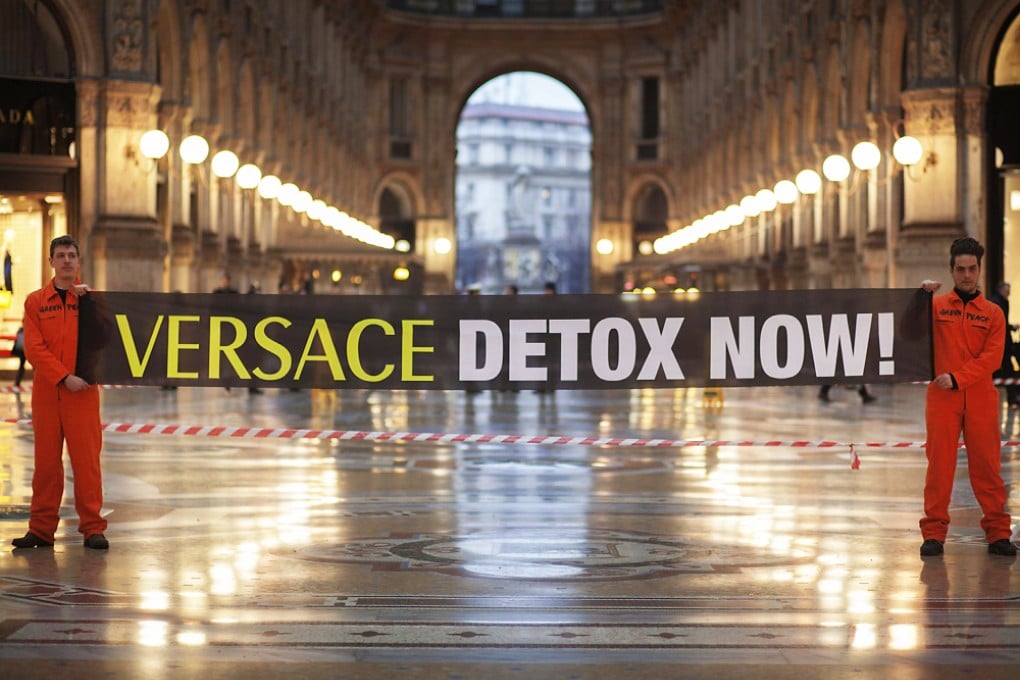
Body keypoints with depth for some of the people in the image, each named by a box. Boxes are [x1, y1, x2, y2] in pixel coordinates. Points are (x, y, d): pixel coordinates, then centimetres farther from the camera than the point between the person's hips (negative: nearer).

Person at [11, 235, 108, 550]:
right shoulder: (36, 302, 8)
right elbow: (34, 348, -2)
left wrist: (87, 298, -10)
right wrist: (64, 377, -12)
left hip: (83, 392, -1)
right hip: (46, 390, 1)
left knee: (87, 459, -3)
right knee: (46, 461, 4)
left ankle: (93, 528, 2)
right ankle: (42, 529, 10)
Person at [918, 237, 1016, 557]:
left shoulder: (992, 313, 7)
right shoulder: (936, 306, 7)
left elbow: (992, 357, -3)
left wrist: (957, 379, -13)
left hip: (980, 398, 0)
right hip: (941, 398, 0)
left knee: (986, 466, 3)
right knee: (939, 465, 1)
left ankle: (997, 533, 10)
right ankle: (934, 533, 6)